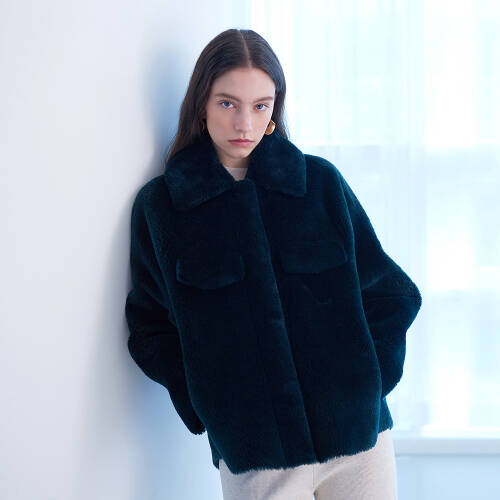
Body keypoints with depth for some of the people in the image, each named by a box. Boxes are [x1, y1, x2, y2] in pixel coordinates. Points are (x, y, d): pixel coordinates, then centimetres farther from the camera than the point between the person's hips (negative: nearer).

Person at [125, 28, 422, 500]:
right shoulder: (159, 206, 1)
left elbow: (393, 294, 7)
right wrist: (208, 408, -7)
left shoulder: (320, 182, 3)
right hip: (250, 451, -1)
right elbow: (151, 330, 4)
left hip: (357, 430, 2)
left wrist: (364, 382, -3)